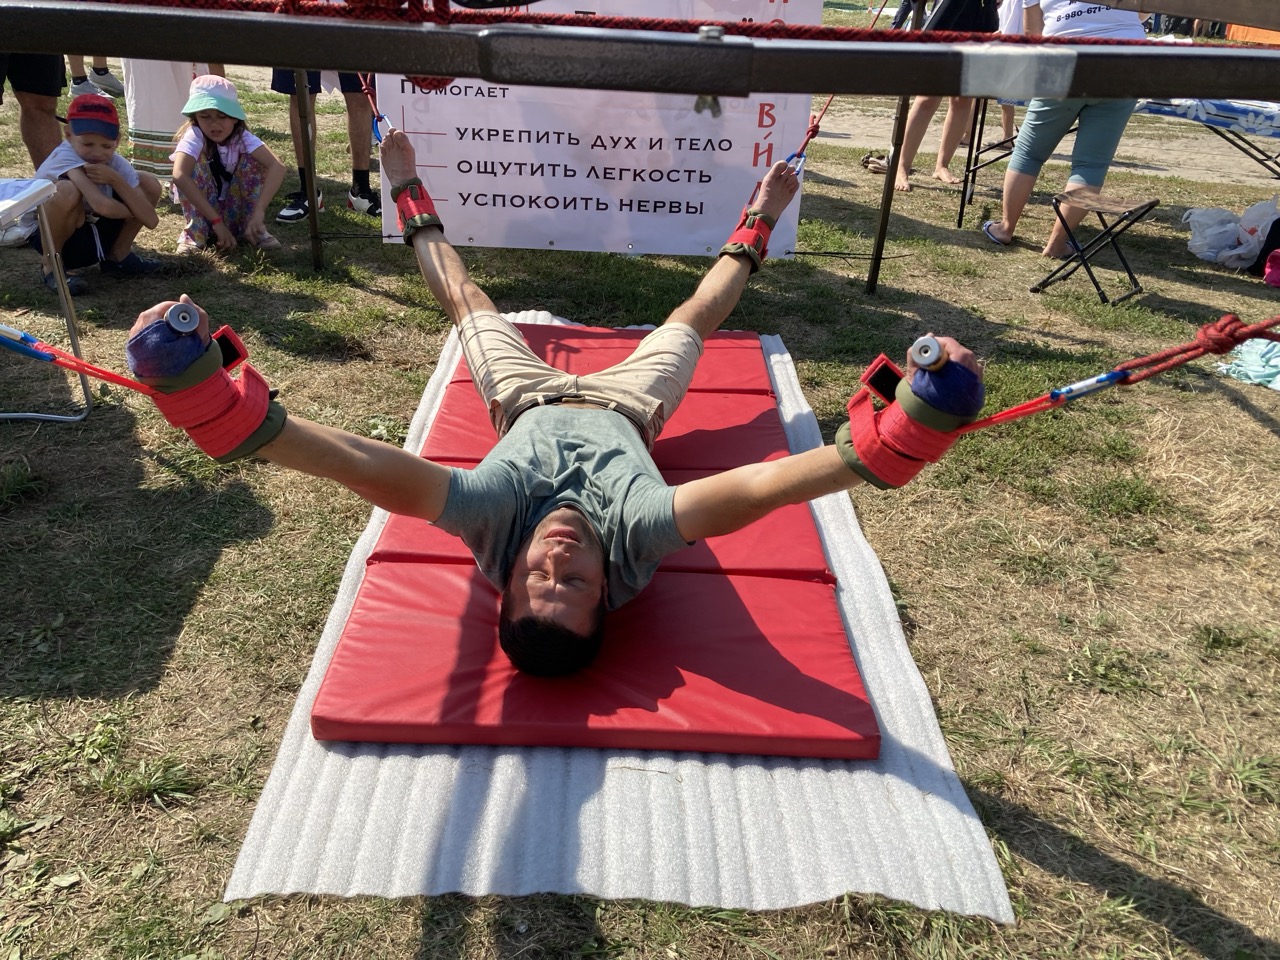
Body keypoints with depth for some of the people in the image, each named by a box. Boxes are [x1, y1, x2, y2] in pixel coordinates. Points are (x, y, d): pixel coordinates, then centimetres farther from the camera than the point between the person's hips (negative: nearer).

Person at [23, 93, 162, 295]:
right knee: (68, 190, -38)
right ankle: (50, 265, -13)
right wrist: (130, 212, -23)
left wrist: (116, 180, -30)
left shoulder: (117, 165, -14)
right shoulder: (66, 157, -30)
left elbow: (151, 220, -22)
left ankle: (118, 256, 8)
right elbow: (102, 205, -45)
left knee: (149, 183, -7)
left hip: (94, 230, 5)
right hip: (46, 233, -5)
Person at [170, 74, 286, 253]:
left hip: (234, 205, 2)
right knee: (196, 162, -28)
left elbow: (277, 167, -34)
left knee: (253, 160, -19)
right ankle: (196, 230, -17)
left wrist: (258, 211, -46)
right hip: (199, 203, -2)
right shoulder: (194, 136, -26)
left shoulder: (241, 136, -19)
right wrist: (216, 222, -46)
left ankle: (251, 228, -12)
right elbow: (179, 175, -42)